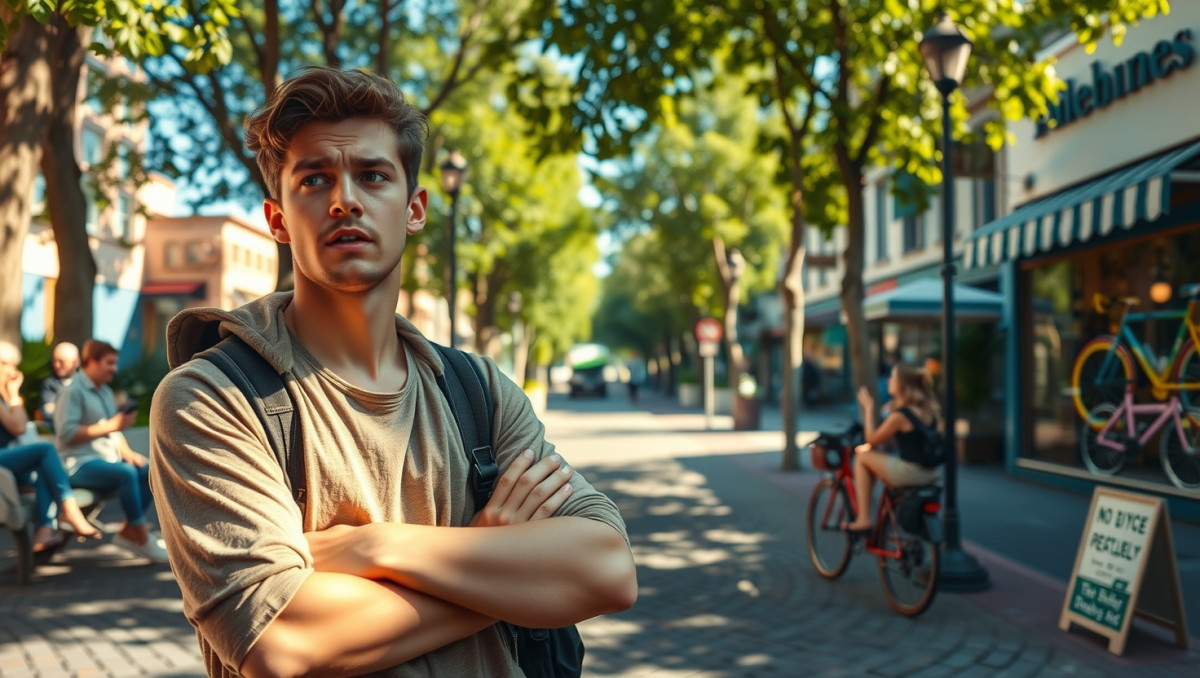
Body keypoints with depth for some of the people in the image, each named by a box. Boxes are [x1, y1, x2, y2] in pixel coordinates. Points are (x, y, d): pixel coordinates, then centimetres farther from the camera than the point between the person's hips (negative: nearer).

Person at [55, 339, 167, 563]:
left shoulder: (105, 391, 18)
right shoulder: (72, 391, -8)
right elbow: (67, 433, -19)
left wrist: (126, 452, 1)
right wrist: (109, 426, -20)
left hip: (108, 458, 9)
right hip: (81, 463, -9)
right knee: (127, 473, -33)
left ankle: (128, 531, -11)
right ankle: (143, 539, -25)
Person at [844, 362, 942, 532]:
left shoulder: (899, 416, -17)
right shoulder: (930, 410, 7)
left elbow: (871, 439, -5)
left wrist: (868, 407, -1)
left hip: (909, 472, -9)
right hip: (929, 475, 9)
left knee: (862, 457, 6)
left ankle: (863, 519, 4)